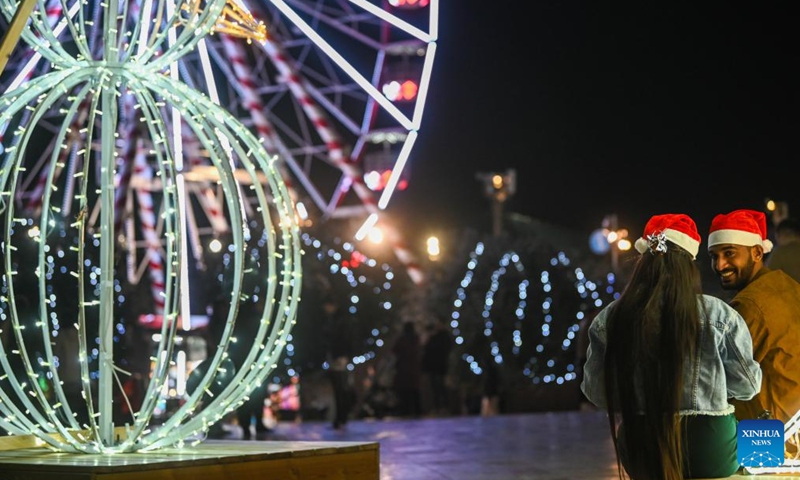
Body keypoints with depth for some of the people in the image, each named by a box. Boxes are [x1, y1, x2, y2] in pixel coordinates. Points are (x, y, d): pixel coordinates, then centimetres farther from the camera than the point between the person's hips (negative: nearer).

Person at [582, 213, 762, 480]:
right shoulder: (717, 315, -9)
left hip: (640, 449, 2)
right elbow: (746, 385, -1)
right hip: (708, 449, -2)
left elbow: (595, 391, 1)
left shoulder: (610, 319, -5)